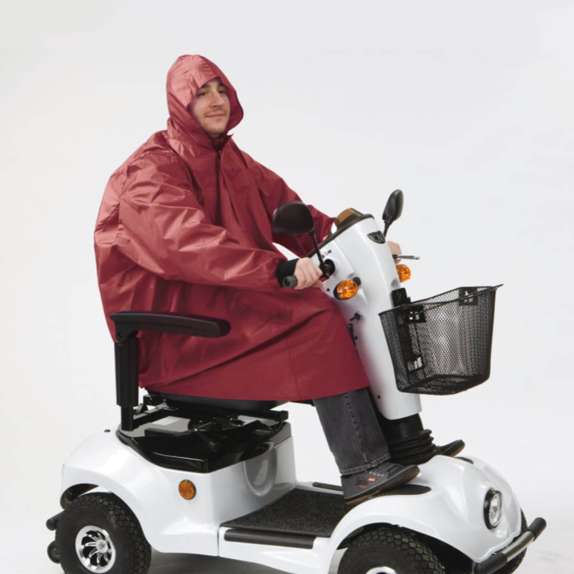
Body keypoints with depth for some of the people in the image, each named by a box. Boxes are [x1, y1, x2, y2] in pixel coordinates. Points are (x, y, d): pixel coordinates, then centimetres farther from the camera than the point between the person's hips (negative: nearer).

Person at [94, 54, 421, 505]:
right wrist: (280, 268, -41)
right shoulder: (149, 173, -11)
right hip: (181, 328, -8)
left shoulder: (235, 163, 15)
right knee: (318, 321, -25)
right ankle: (363, 470, -24)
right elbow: (192, 242, -29)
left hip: (237, 300, 8)